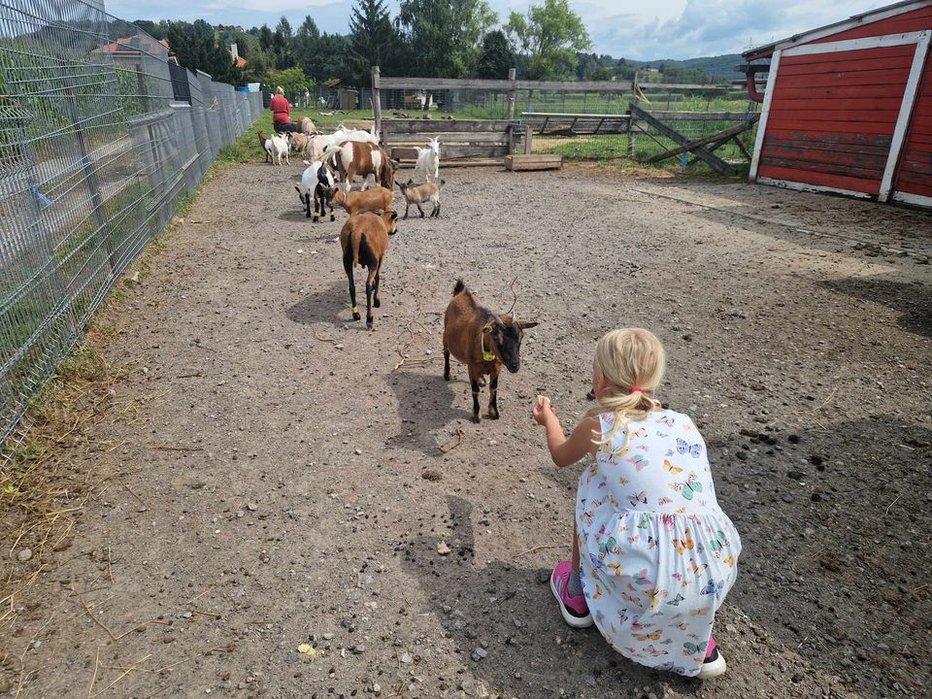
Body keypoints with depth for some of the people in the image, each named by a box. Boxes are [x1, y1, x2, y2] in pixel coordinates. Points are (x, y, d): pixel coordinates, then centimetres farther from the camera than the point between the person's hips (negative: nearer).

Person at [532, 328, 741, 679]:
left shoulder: (597, 426, 0)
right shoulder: (683, 422, 10)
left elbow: (561, 456, 24)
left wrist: (548, 418, 44)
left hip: (649, 579, -4)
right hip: (715, 574, 4)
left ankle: (578, 598, 39)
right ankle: (698, 644, 34)